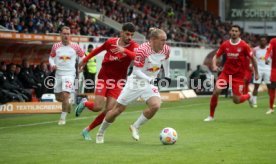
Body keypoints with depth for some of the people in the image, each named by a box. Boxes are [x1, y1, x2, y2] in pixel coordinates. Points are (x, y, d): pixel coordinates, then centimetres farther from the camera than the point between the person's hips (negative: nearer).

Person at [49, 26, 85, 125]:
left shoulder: (75, 47, -2)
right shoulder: (56, 46, 2)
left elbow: (82, 57, 12)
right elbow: (51, 57, 14)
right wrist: (52, 65, -5)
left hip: (69, 74, -3)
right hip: (58, 74, 3)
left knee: (65, 95, -18)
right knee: (58, 97, 9)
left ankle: (63, 118, -6)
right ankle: (67, 103, 44)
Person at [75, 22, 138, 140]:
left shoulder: (133, 46, -10)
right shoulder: (111, 42, -3)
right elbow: (98, 50, 17)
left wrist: (124, 50, -47)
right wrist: (85, 60, 27)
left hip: (118, 80, 0)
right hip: (104, 77, 0)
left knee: (109, 110, -8)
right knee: (98, 107, -14)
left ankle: (87, 130, 13)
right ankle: (84, 103, 23)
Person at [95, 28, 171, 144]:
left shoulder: (166, 49, -8)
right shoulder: (142, 49, -25)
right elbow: (137, 71, -23)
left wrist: (167, 76, 17)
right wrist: (150, 79, -34)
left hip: (150, 83, 4)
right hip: (136, 81, -4)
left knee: (155, 105, -23)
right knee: (119, 109, 3)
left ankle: (135, 127, 0)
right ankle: (100, 133, 23)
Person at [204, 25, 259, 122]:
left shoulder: (244, 46, -10)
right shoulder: (225, 44, -2)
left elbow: (252, 59, -1)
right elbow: (216, 56, 7)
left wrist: (256, 73, 3)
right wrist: (214, 65, -13)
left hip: (238, 75, -3)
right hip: (226, 72, 3)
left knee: (236, 100, -6)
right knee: (216, 92, -15)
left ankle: (248, 96, 30)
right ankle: (211, 116, 1)